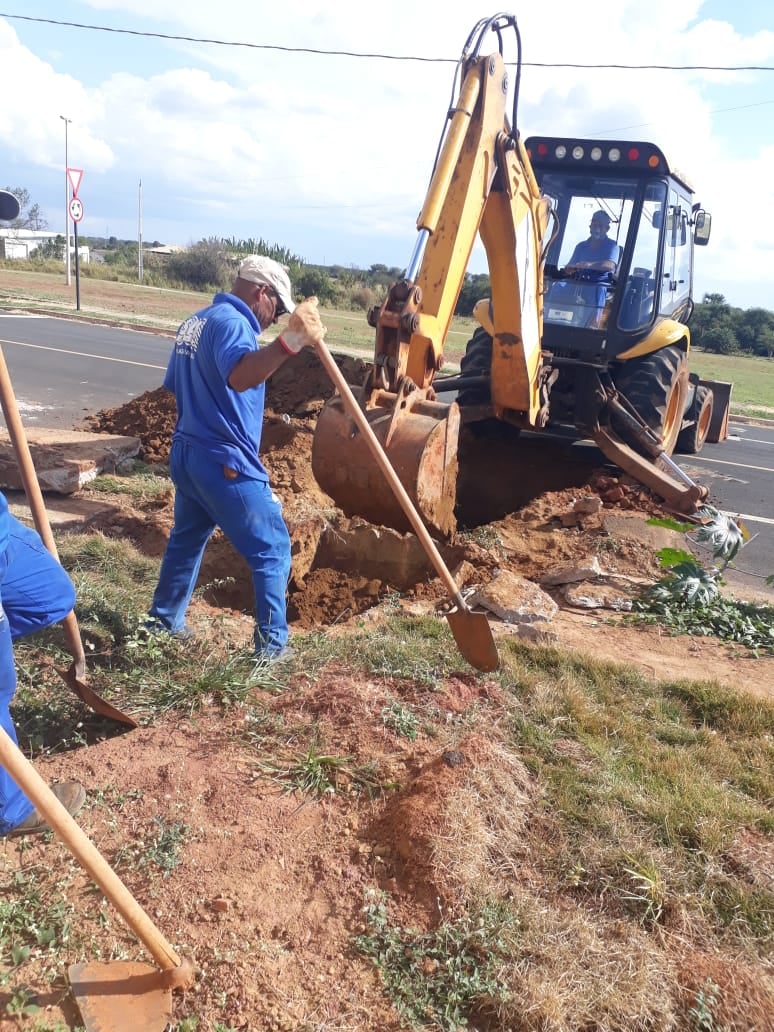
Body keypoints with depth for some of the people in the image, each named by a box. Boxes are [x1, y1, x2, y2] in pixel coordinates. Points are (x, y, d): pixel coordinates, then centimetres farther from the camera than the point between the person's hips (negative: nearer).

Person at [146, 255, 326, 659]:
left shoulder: (194, 322, 15)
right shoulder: (232, 322, -15)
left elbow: (173, 387, 24)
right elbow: (239, 376, -38)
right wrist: (289, 342, -52)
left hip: (186, 453, 10)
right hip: (225, 462, -10)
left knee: (186, 539, 25)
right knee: (272, 549, 0)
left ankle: (163, 620, 37)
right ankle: (271, 645, 4)